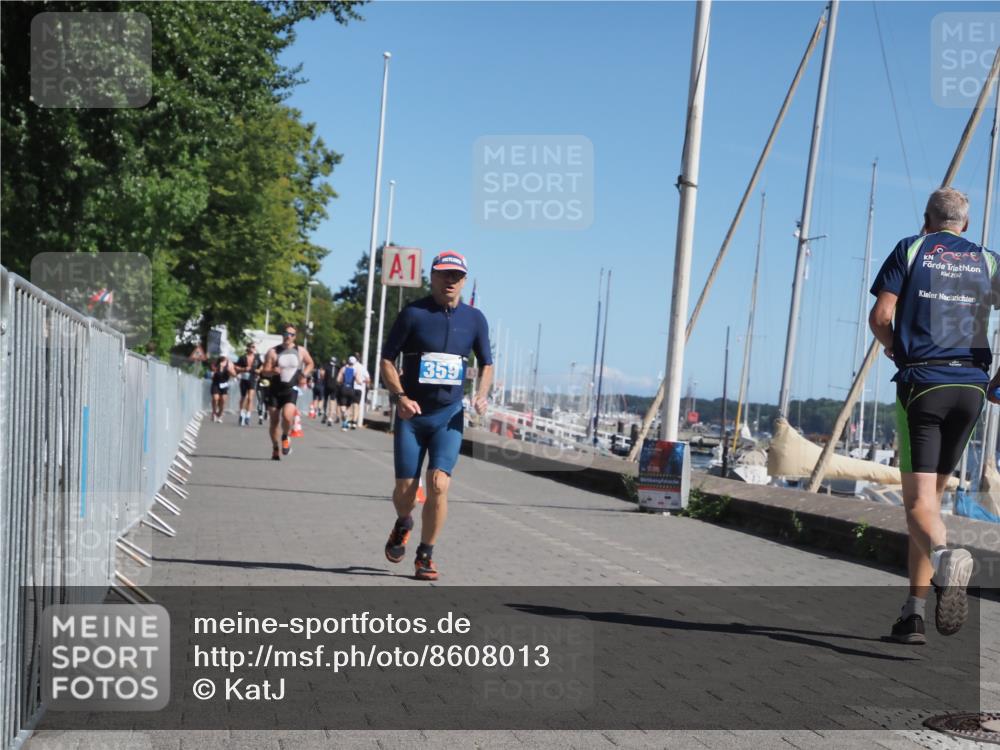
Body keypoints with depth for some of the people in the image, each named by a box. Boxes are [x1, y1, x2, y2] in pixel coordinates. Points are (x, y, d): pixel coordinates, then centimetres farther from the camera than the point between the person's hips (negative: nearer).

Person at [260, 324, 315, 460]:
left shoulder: (301, 351, 4)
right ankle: (275, 448, 23)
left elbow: (310, 364, 21)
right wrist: (273, 371, -26)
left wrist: (304, 375, 3)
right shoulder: (273, 352, -1)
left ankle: (285, 437, 7)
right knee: (274, 421, 4)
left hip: (291, 389, -1)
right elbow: (264, 372, -4)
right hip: (275, 389, 1)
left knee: (287, 416, -23)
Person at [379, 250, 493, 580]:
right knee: (405, 488, 2)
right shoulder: (413, 313, -4)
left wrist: (482, 394, -3)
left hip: (449, 416, 1)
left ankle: (425, 555, 2)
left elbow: (486, 363, 16)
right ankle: (403, 525, 39)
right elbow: (387, 359, -2)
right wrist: (400, 397, -16)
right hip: (412, 414, -1)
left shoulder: (474, 319, 5)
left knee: (438, 483, -14)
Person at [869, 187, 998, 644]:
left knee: (919, 499, -6)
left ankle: (944, 556, -42)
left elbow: (880, 316, -3)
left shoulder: (910, 250, 7)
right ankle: (914, 612, 12)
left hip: (922, 382, -3)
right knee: (932, 495, 14)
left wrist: (894, 348, 18)